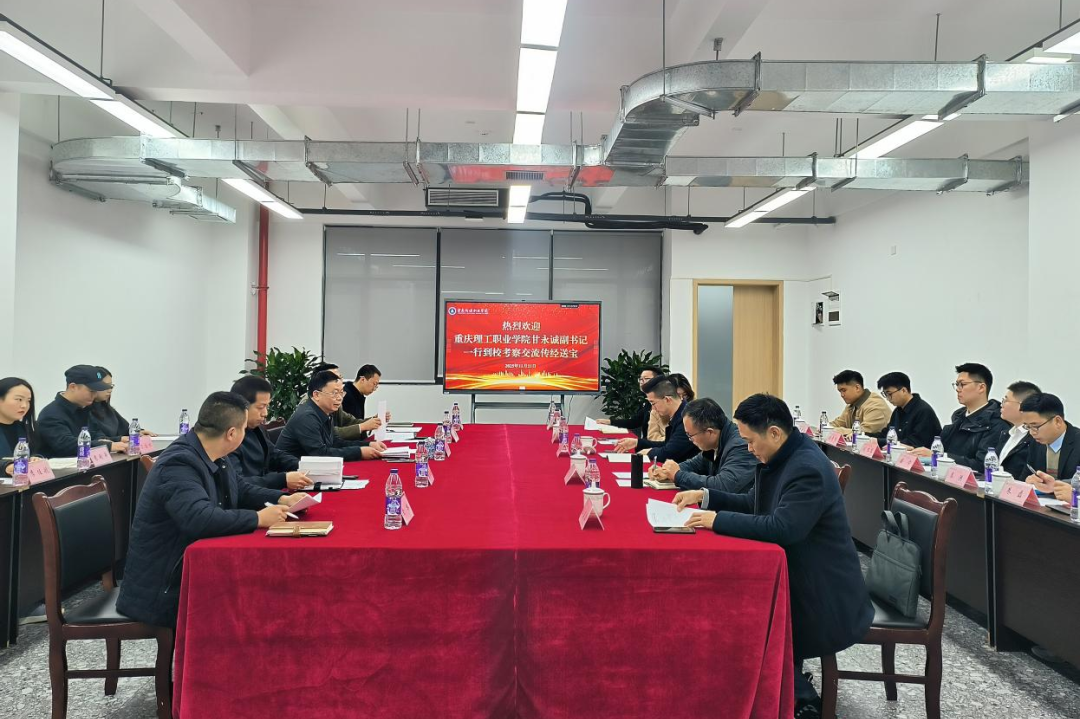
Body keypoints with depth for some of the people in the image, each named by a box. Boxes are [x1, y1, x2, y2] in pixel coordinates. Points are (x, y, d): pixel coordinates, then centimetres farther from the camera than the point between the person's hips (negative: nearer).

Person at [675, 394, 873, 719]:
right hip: (794, 574, 9)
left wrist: (718, 519, -30)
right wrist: (704, 496, 1)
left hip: (824, 594, -9)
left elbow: (782, 527, -35)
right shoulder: (779, 457, 3)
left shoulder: (809, 469, -26)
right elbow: (752, 504, 13)